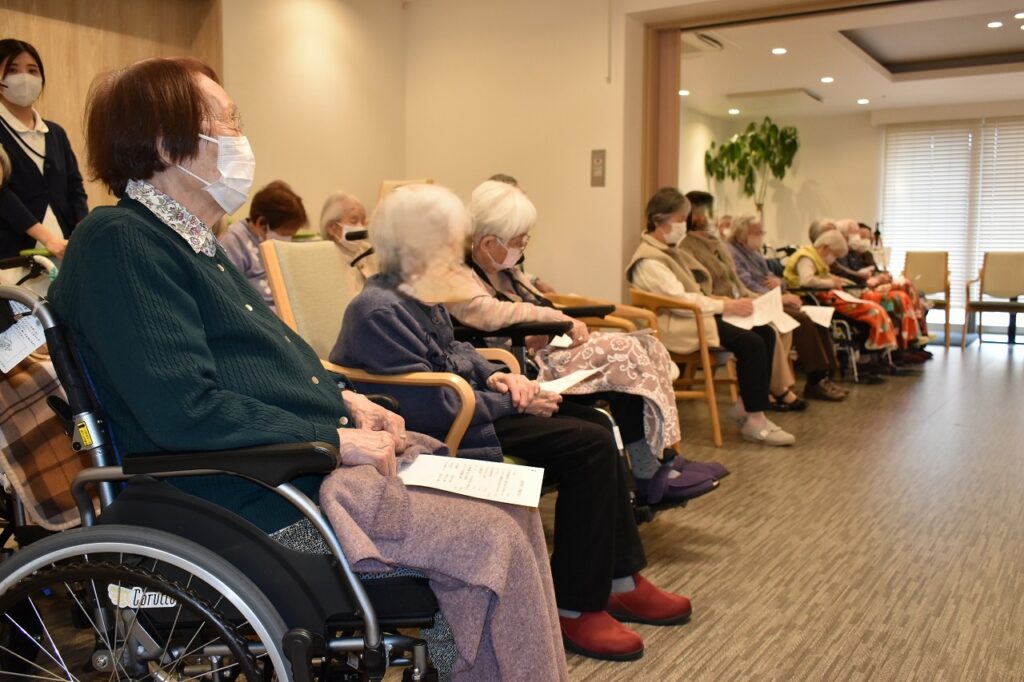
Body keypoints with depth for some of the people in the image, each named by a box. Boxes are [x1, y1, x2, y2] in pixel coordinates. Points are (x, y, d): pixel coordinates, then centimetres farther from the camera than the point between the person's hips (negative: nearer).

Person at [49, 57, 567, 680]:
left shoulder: (191, 241, 19)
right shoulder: (119, 242, -13)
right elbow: (184, 411, -23)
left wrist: (344, 398, 9)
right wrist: (337, 438, -17)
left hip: (310, 463, 10)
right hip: (261, 505, -10)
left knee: (517, 510, 2)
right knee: (495, 538, -16)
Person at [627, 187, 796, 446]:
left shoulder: (669, 250, 17)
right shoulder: (648, 261, -15)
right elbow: (680, 300, -24)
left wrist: (721, 301, 1)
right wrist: (726, 306, -20)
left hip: (695, 315, 10)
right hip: (678, 326, -10)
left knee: (765, 334, -3)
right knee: (751, 343, -23)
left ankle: (745, 406, 3)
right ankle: (754, 421, -15)